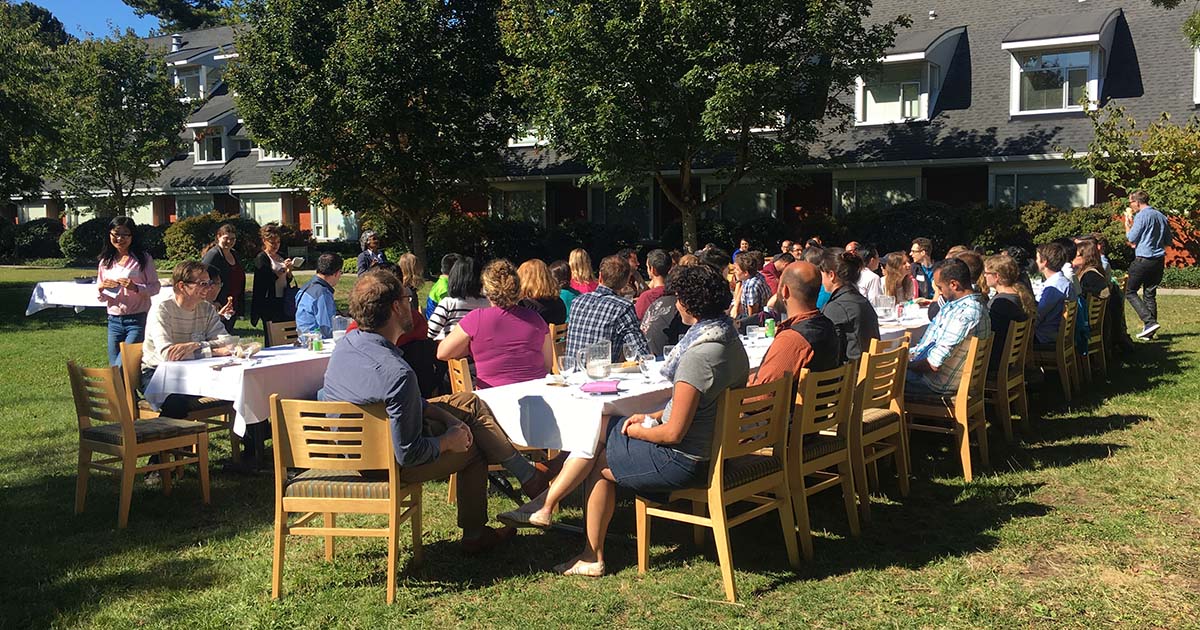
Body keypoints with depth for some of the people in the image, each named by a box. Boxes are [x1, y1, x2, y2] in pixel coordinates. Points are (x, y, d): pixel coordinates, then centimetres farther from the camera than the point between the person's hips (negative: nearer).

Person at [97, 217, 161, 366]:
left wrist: (136, 288, -20)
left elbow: (155, 287, -3)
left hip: (138, 320, -5)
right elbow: (100, 297, 15)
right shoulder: (106, 262, 11)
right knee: (114, 367, 7)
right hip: (114, 320, 5)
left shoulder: (143, 258, 0)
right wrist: (102, 288, -8)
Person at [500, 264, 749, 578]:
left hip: (683, 460, -10)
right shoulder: (731, 341, 4)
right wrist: (653, 417, 10)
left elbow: (673, 434, -24)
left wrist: (637, 430, -5)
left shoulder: (699, 355, -27)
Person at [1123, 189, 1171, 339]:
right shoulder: (1162, 217, 13)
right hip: (1159, 260, 8)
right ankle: (1148, 332, 9)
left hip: (1143, 259, -7)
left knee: (1130, 292, 2)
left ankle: (1150, 322, -13)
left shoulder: (1142, 216, -12)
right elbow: (1168, 241, 17)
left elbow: (1131, 238, -9)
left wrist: (1128, 222, 5)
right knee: (1150, 294, 11)